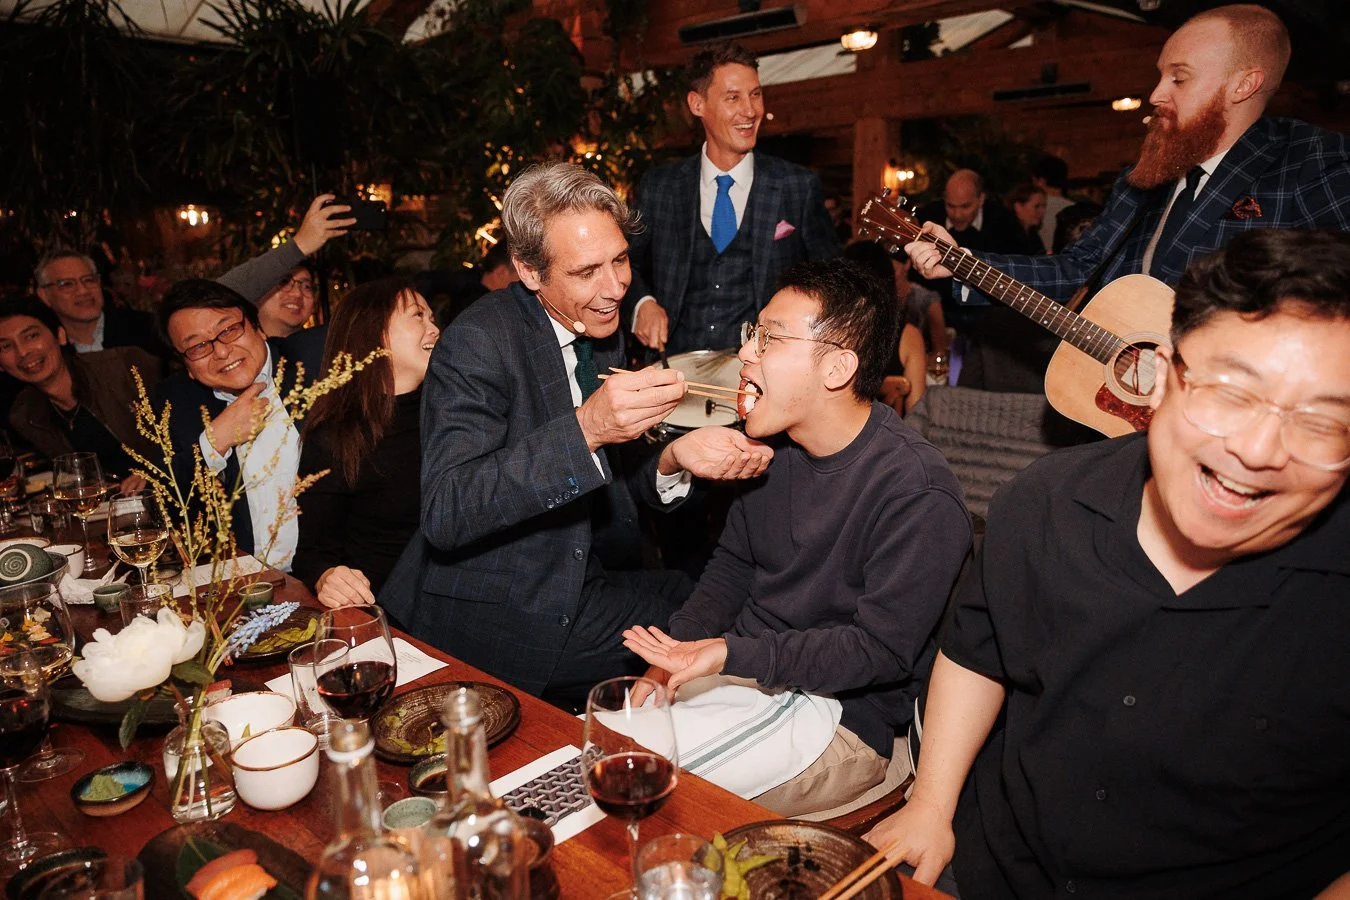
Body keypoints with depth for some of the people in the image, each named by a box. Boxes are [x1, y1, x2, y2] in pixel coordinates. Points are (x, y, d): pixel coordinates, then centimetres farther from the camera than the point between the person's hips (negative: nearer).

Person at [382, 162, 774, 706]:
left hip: (586, 590, 7)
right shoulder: (476, 344, -19)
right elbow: (444, 515, -28)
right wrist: (584, 428, -38)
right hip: (495, 622, -7)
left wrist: (672, 461, -12)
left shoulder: (603, 334, 5)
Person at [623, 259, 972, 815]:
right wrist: (670, 658, -4)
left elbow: (880, 650, -20)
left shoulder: (919, 495, -21)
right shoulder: (771, 446, 2)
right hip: (741, 677, 7)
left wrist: (731, 654, -26)